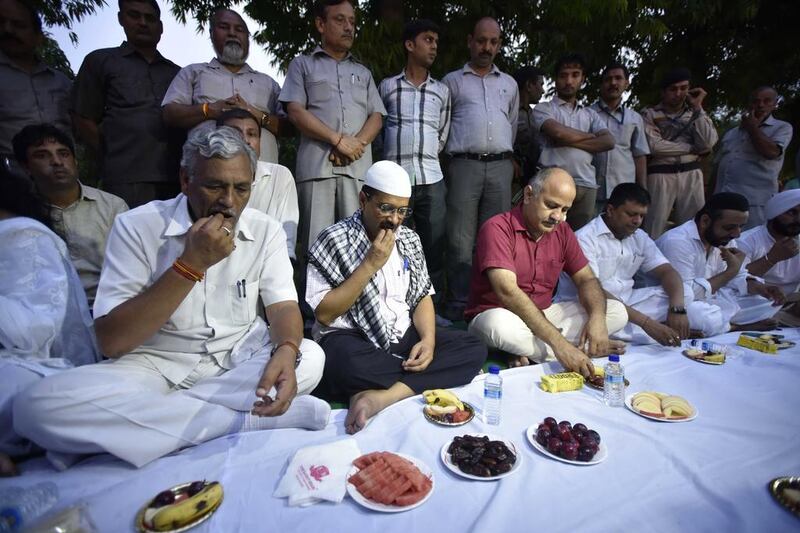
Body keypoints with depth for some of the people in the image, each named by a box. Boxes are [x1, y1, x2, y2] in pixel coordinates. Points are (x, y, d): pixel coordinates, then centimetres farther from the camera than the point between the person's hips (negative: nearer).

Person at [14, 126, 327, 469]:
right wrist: (191, 264, -26)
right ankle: (246, 418, -25)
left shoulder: (265, 230, -4)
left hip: (241, 358, 2)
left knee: (309, 358, -26)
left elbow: (283, 306, -7)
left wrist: (286, 351, -32)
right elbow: (110, 341, -17)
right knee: (39, 405, -26)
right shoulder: (137, 226, -12)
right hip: (157, 364, -1)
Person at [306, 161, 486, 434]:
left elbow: (422, 296, 11)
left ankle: (382, 396, -27)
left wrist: (428, 340, -8)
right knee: (346, 364, -40)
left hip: (404, 336, 6)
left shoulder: (409, 238, 9)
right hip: (351, 339, -6)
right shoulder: (334, 240, -8)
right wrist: (370, 265, -19)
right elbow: (324, 314, -14)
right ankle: (419, 382, -13)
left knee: (474, 348, -14)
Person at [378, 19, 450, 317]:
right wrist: (394, 153, 13)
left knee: (434, 247, 1)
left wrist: (424, 156, 13)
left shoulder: (442, 91, 15)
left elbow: (443, 134, 19)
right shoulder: (387, 87, 9)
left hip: (431, 179, 2)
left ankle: (433, 308, 11)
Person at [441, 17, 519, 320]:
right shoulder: (452, 81, 12)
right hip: (465, 165, -3)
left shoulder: (509, 84, 21)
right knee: (461, 240, -7)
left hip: (501, 167, 3)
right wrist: (455, 153, 10)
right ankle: (458, 304, -2)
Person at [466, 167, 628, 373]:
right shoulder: (498, 228, -19)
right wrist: (559, 343, -35)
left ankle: (530, 352, -19)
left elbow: (586, 279, 6)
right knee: (499, 325, -41)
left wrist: (597, 318, -17)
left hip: (544, 315, 7)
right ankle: (584, 349, -16)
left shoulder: (562, 231, 5)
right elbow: (507, 292, -30)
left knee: (617, 311, -4)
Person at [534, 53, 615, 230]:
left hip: (586, 185, 4)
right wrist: (590, 135, 6)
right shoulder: (543, 108, 10)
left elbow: (609, 141, 6)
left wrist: (569, 141, -4)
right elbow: (558, 132, -10)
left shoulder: (590, 114, 22)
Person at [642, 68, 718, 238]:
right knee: (653, 231, -4)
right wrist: (693, 148, -3)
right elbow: (655, 146, -11)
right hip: (660, 176, -4)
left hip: (691, 175, 4)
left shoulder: (695, 113, 16)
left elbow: (708, 143, -1)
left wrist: (697, 108, 0)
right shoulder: (649, 114, 4)